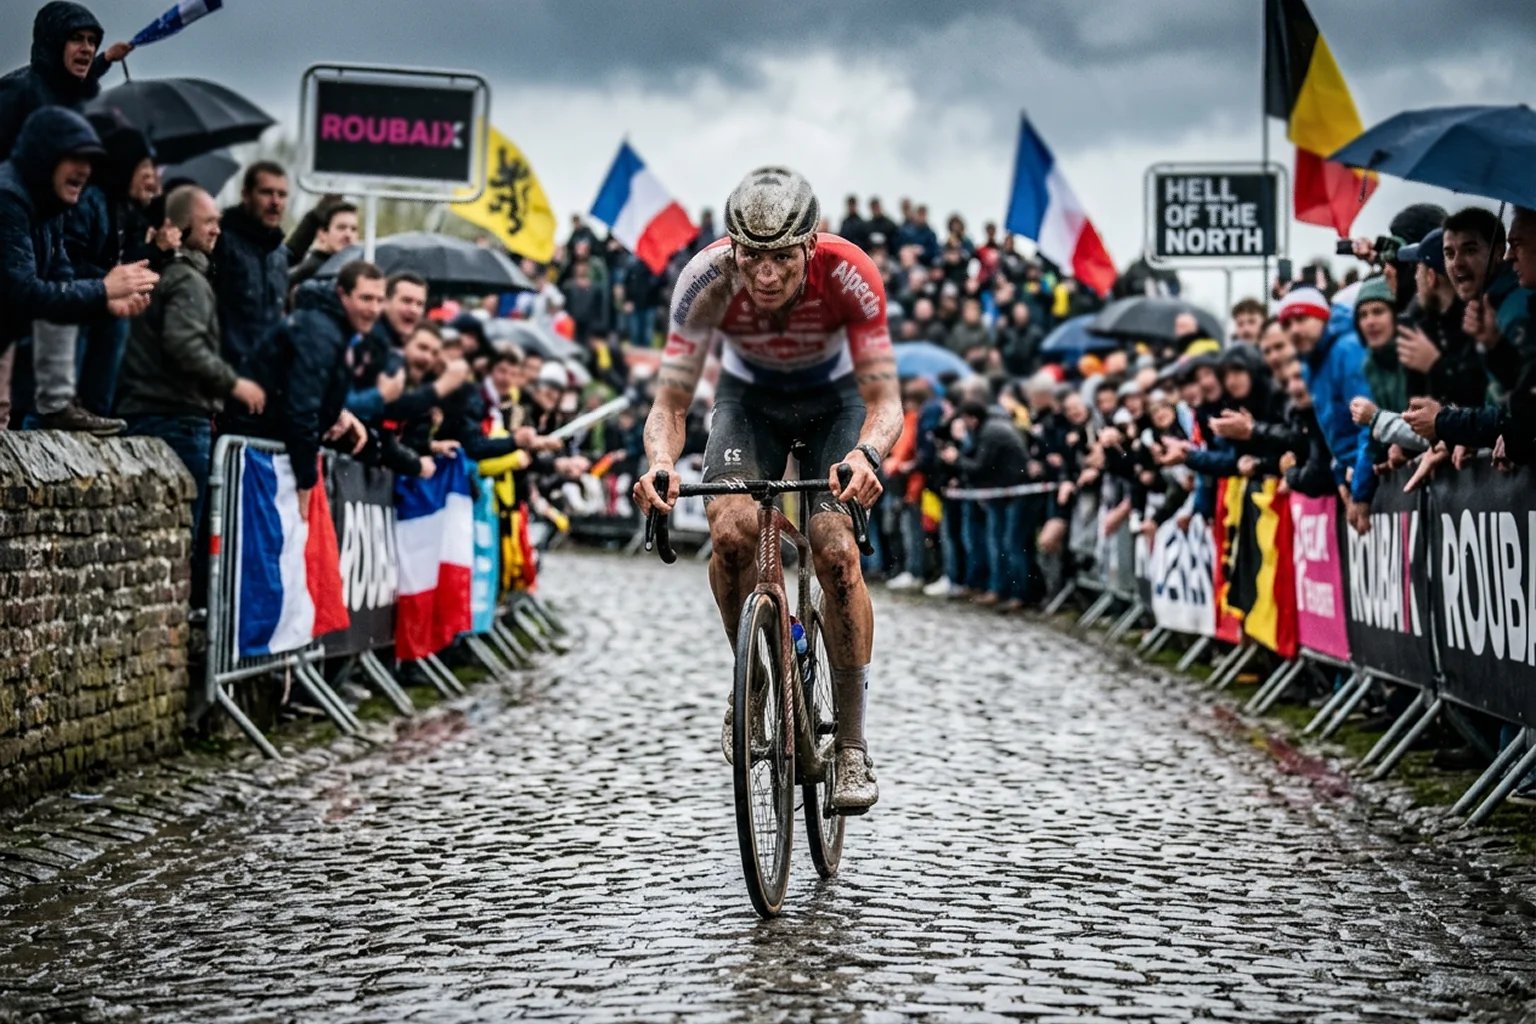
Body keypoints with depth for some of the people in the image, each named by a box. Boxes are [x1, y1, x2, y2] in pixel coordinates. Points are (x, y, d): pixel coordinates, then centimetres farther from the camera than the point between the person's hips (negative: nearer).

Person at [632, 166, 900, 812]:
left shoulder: (847, 274, -35)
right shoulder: (707, 279, -32)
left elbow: (885, 402, -31)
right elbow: (670, 404, -26)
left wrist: (865, 454, -53)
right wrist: (660, 462, -48)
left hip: (836, 400, -1)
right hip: (750, 399, 1)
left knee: (835, 549, -20)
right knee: (731, 530, -26)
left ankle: (852, 743, -8)